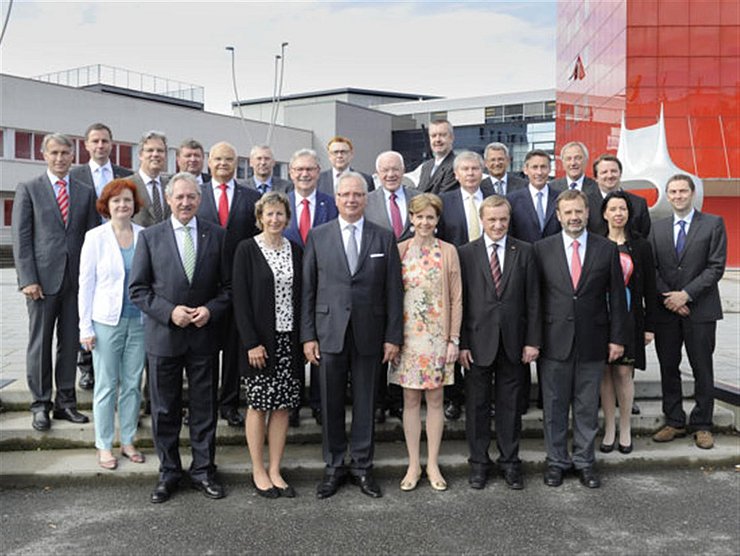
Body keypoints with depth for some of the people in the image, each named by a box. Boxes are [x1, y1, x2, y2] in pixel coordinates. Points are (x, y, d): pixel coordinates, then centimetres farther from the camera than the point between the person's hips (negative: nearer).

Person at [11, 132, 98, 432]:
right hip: (42, 279, -2)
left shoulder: (86, 192, 11)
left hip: (76, 279, 3)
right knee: (40, 344, 4)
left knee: (70, 343, 8)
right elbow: (20, 238, -1)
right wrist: (27, 279, -10)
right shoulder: (28, 189, 3)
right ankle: (41, 404, 15)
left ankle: (66, 402, 19)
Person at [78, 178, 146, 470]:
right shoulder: (95, 237, -3)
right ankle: (104, 446, 19)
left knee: (133, 383, 10)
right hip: (107, 321, -2)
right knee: (106, 385, 5)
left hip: (139, 320, 2)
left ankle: (128, 441, 24)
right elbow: (85, 284, -2)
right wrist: (86, 328, -5)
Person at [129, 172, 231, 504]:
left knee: (204, 408, 10)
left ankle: (203, 471, 25)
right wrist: (169, 312, -14)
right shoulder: (150, 237, 1)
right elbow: (137, 289, -1)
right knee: (165, 410, 9)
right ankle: (168, 473, 25)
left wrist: (211, 309, -13)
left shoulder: (216, 236, 2)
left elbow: (229, 286, 4)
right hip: (163, 336, 0)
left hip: (204, 335, 1)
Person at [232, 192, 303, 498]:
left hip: (289, 339, 4)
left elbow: (301, 296, 10)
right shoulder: (247, 249, -4)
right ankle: (258, 471, 18)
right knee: (258, 405, 5)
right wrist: (251, 342, -14)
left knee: (283, 406, 7)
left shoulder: (295, 250, 8)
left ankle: (275, 470, 19)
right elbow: (240, 298, -8)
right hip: (260, 340, -4)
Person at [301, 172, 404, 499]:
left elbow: (393, 291, 3)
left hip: (369, 334, 0)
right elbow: (308, 289, 3)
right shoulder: (318, 236, 4)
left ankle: (363, 467, 24)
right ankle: (334, 467, 23)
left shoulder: (384, 239, 4)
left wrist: (393, 336, -2)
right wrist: (308, 336, -2)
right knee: (331, 403, 8)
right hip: (329, 332, 0)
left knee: (365, 404, 9)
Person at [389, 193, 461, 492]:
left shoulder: (448, 252, 0)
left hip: (438, 336, 0)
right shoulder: (399, 250, 2)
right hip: (407, 335, 1)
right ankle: (413, 465, 18)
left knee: (435, 399, 7)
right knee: (410, 400, 7)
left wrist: (454, 339, -3)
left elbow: (456, 299, 1)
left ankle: (433, 464, 19)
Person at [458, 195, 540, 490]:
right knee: (477, 405, 8)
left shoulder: (524, 252, 4)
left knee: (510, 405, 10)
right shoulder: (466, 253, 0)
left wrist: (532, 341, -2)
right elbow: (460, 301, -2)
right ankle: (479, 462, 22)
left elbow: (532, 300, 3)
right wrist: (461, 343, -7)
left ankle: (510, 461, 25)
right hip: (478, 342, -1)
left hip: (513, 341, 1)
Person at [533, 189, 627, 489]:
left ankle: (584, 461, 25)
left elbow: (616, 297, 4)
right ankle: (556, 461, 24)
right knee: (554, 405, 9)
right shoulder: (542, 249, 1)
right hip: (554, 340, 0)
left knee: (587, 406, 11)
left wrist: (617, 338, 1)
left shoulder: (607, 249, 3)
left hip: (592, 341, 1)